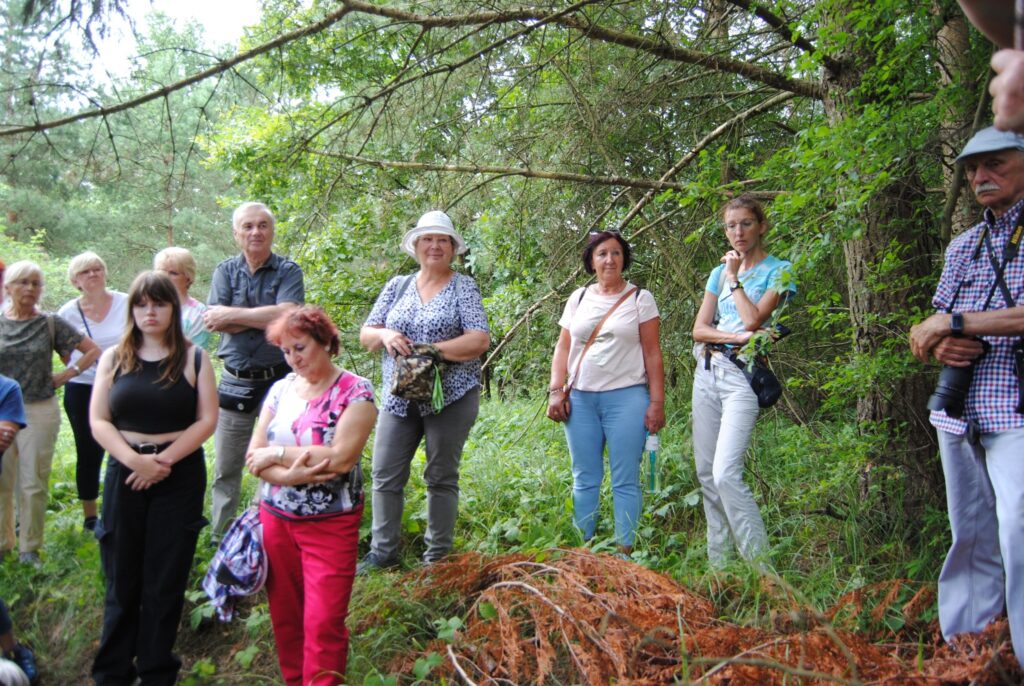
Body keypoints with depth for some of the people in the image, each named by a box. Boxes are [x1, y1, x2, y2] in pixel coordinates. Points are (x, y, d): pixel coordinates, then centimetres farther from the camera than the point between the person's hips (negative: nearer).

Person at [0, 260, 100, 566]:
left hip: (40, 411, -1)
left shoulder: (51, 324, 1)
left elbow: (93, 350, 5)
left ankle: (29, 547, 15)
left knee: (33, 483, 3)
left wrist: (67, 375, -1)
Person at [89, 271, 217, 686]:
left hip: (180, 476, -1)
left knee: (166, 581, 6)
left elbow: (207, 420, -4)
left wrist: (164, 459, -13)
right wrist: (134, 459, -14)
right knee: (122, 580, 7)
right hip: (124, 473, 2)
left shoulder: (193, 358, 2)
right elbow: (98, 421, 1)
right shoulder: (113, 358, 7)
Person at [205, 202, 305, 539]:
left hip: (279, 381, -2)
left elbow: (286, 316, -19)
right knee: (225, 470, 11)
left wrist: (232, 314, -13)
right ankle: (220, 540, 24)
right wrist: (267, 315, -14)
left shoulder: (288, 271, -1)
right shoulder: (225, 271, 6)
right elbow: (215, 322, -8)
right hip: (235, 382, 2)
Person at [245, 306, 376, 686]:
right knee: (284, 615, 14)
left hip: (330, 524, -5)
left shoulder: (355, 392, -10)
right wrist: (288, 476, -18)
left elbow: (341, 458, -21)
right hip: (275, 518, 5)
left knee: (323, 623, -4)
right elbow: (254, 455, 1)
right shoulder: (281, 389, 6)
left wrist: (276, 454, -13)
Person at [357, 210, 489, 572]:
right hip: (399, 397, 4)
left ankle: (438, 556, 16)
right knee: (385, 475, 4)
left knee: (441, 477, 5)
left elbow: (480, 340, -11)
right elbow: (365, 334, 11)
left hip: (450, 397, -4)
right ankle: (382, 552, 17)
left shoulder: (463, 286, 0)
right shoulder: (397, 286, 12)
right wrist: (385, 335, -12)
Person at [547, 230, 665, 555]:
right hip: (580, 398, 3)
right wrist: (556, 391, 2)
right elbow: (563, 349, 13)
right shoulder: (578, 298, 12)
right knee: (585, 479, 8)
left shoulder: (640, 298, 3)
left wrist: (657, 401, -6)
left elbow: (652, 353, 0)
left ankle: (624, 551, 7)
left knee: (625, 481, 0)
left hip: (626, 397, -3)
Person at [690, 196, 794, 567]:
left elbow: (753, 319, -14)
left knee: (725, 474, -19)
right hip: (708, 370, 6)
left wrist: (734, 278, -2)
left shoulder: (779, 270, 1)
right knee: (706, 474, 6)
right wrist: (737, 336, -10)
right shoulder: (720, 271, 16)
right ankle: (719, 562, 17)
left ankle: (761, 565, -9)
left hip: (743, 374, -6)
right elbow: (699, 329, 7)